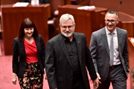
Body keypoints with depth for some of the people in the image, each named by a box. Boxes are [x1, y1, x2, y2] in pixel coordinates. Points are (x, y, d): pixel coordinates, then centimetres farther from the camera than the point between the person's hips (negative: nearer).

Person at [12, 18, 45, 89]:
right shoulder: (17, 41, -6)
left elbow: (43, 55, 4)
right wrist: (14, 74, 2)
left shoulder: (39, 38, -2)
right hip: (24, 72, -2)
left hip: (38, 70, 2)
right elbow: (15, 59, 0)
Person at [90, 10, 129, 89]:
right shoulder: (96, 35, -10)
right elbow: (92, 56, -7)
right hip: (103, 70, -1)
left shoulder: (123, 33, -1)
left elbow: (125, 53, 11)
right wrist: (95, 72, -17)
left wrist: (126, 68, 13)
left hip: (118, 70, 1)